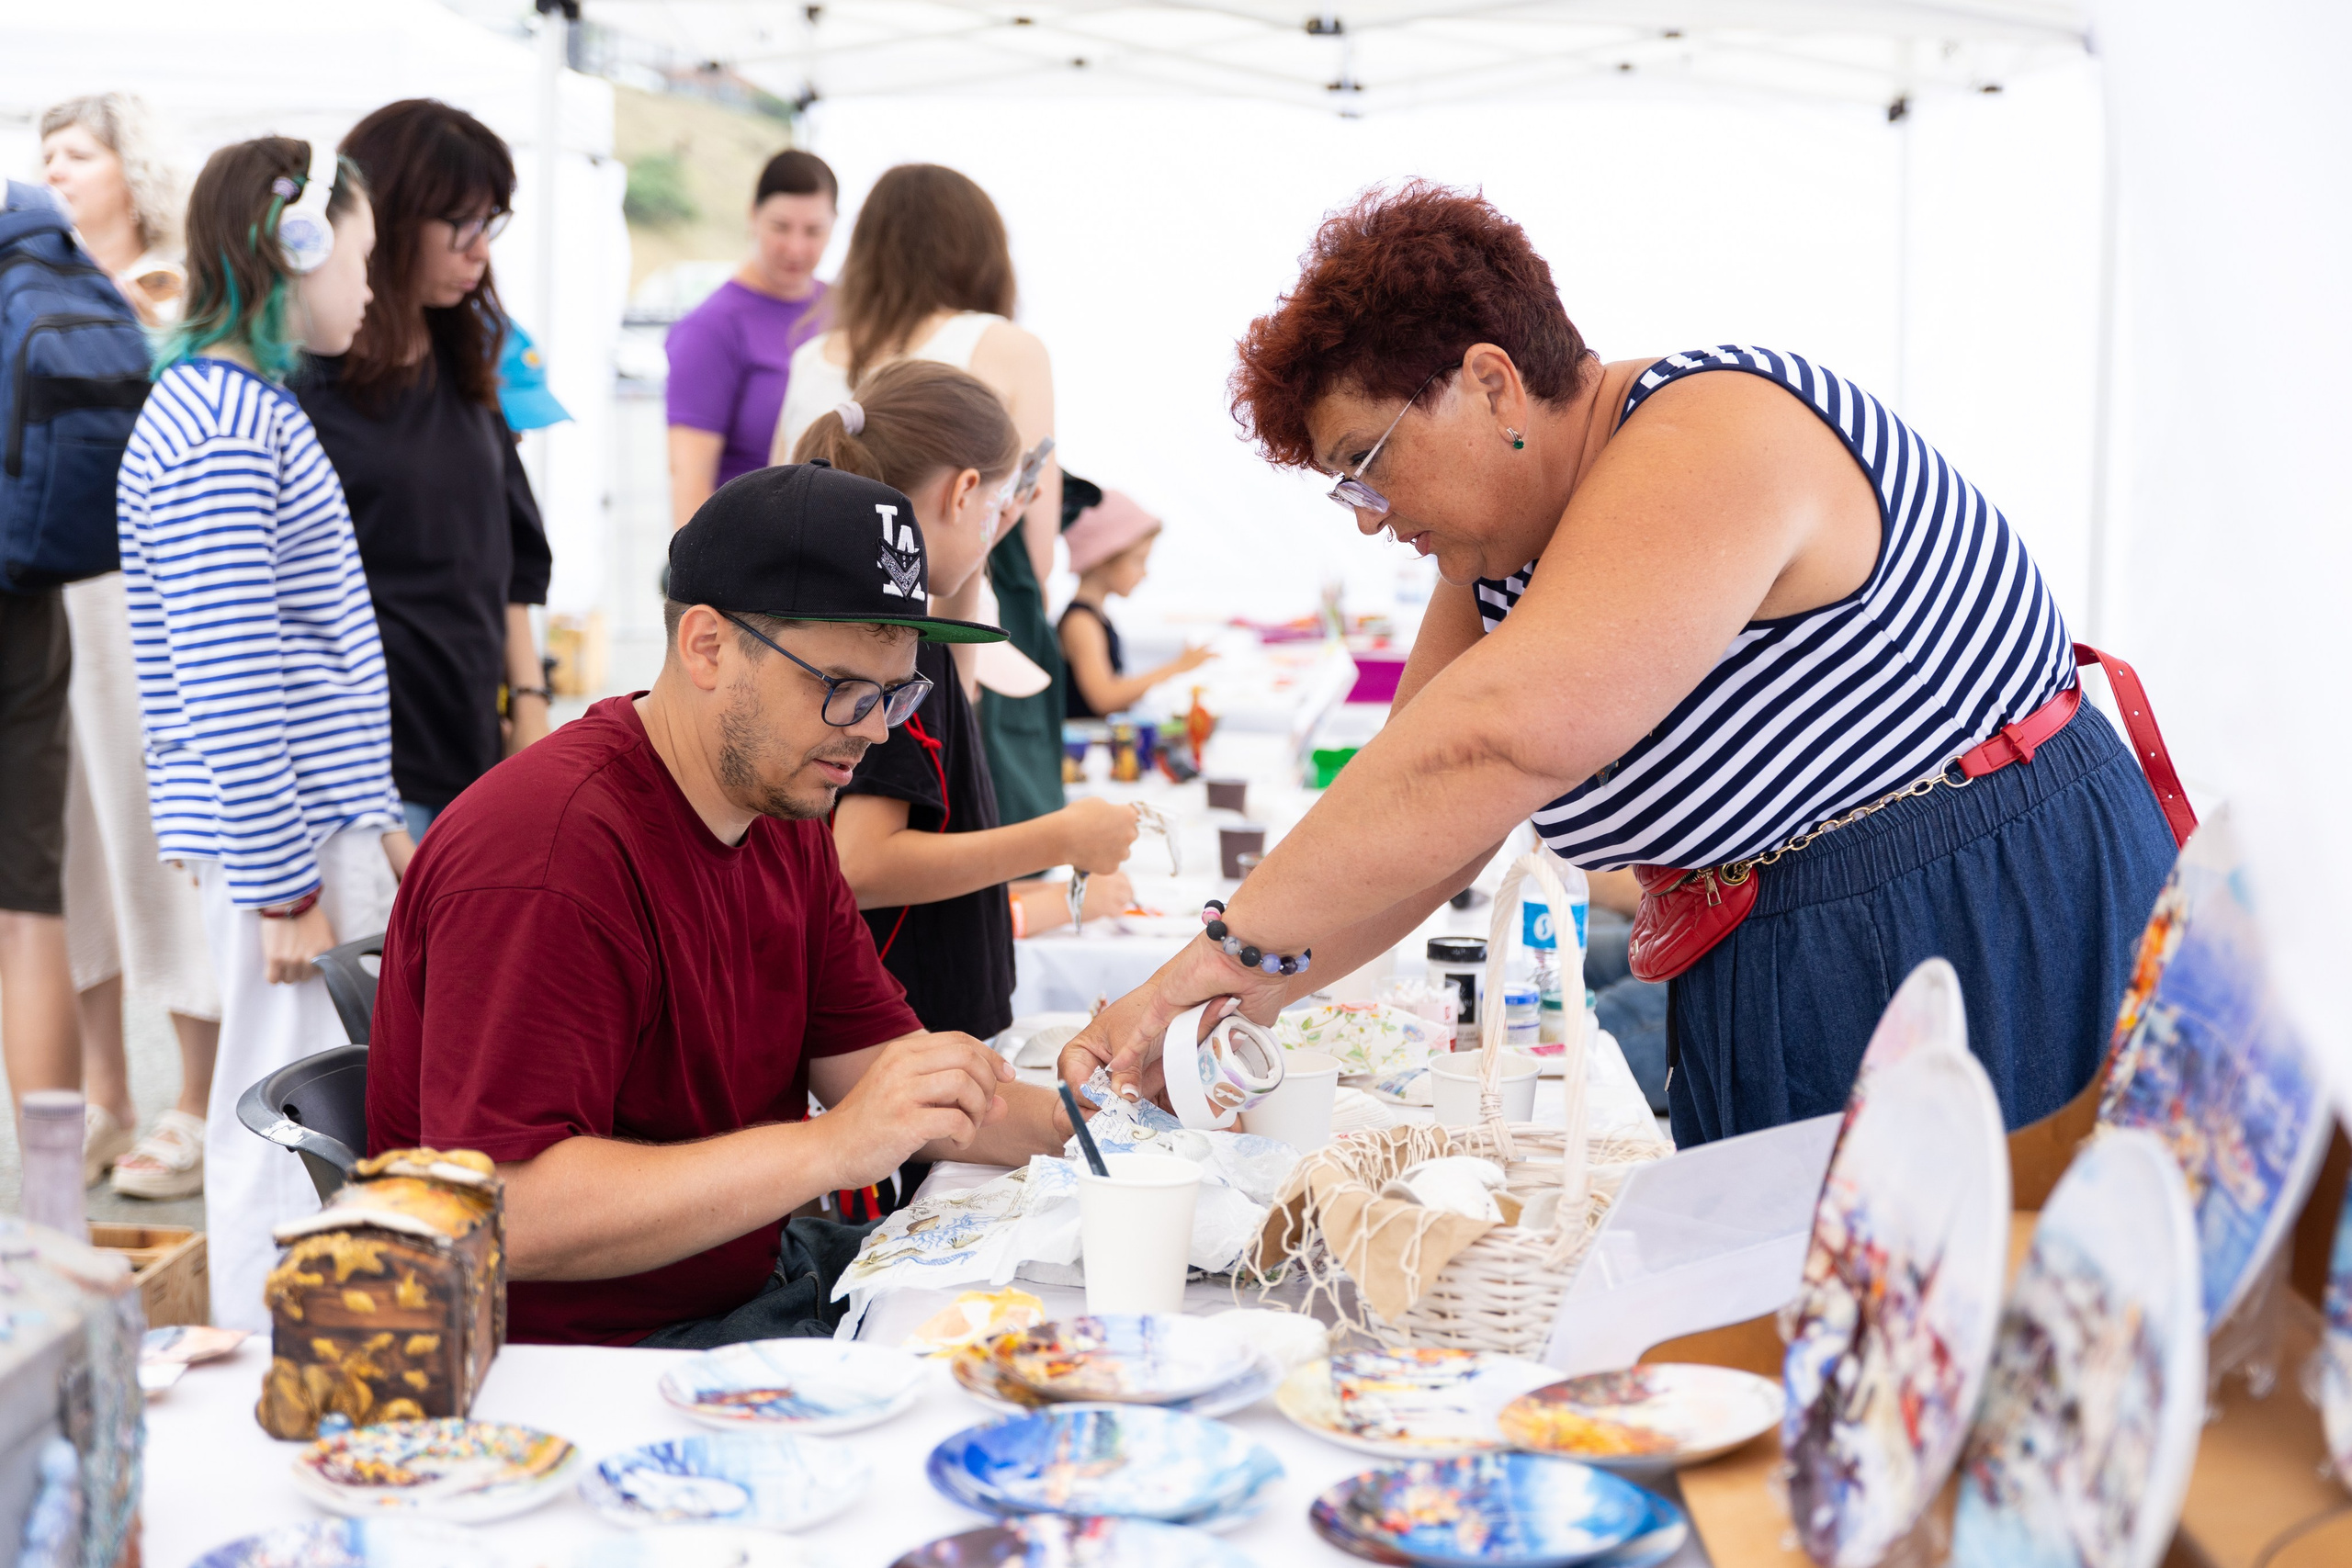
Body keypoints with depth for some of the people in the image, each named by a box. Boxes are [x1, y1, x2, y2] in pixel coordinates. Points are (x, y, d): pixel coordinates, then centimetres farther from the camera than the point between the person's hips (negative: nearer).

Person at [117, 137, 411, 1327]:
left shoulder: (252, 405, 15)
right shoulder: (219, 428, -17)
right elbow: (225, 687, -21)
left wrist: (375, 819, 21)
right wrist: (284, 890, -19)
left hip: (321, 823, 10)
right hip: (281, 837, -10)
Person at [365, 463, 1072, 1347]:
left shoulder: (781, 804, 7)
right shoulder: (549, 854, -24)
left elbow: (876, 1068, 9)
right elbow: (502, 1215, -31)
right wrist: (832, 1148, -33)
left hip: (760, 1267, 9)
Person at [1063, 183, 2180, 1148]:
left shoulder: (1713, 444, -22)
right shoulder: (1505, 555, 8)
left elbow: (1497, 739, -34)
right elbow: (1403, 824, 7)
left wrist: (1236, 948, -33)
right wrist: (1229, 1001, -7)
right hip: (1769, 988, 9)